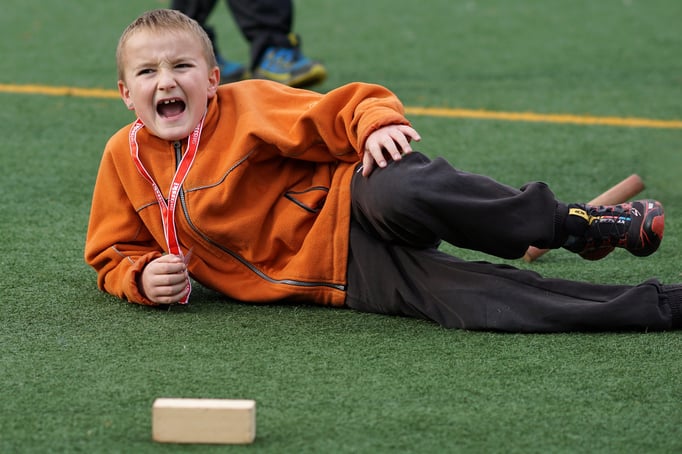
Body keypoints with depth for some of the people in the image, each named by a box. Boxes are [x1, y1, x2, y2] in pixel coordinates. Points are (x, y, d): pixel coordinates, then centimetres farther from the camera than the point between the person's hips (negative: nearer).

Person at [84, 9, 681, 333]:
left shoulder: (247, 106, -4)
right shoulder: (124, 158, 7)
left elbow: (345, 108, -5)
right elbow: (111, 252, 17)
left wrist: (377, 124, -28)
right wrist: (141, 277, -5)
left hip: (349, 212, -2)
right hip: (342, 281, 2)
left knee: (402, 190, -41)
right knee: (461, 298, -25)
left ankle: (573, 226, -20)